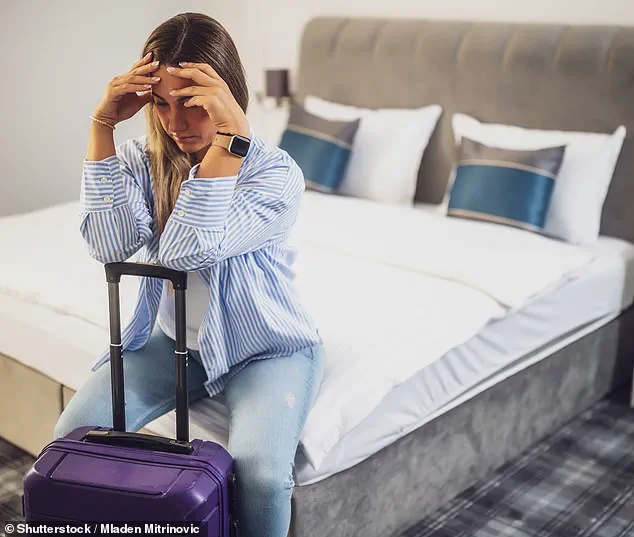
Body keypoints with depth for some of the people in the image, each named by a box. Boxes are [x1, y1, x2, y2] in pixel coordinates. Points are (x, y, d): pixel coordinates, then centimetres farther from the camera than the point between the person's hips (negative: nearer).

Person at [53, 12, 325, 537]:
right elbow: (111, 245, -23)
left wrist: (229, 135, -37)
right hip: (172, 337, 4)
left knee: (261, 468, -27)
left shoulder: (276, 171, -20)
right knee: (74, 432, -10)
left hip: (267, 347, -4)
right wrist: (103, 125, -25)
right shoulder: (142, 158, -5)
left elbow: (188, 250, -33)